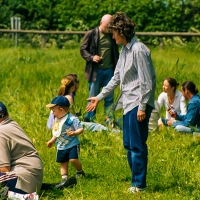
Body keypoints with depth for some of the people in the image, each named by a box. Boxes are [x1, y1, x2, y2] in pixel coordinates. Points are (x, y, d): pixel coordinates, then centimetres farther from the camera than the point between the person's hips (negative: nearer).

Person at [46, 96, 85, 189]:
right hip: (61, 147, 8)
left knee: (73, 159, -19)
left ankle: (80, 171, 8)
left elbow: (81, 129, -20)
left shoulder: (72, 119, -17)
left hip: (72, 144, -8)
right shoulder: (56, 120, 9)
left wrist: (74, 133, -36)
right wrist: (52, 141, 26)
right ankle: (64, 179, 13)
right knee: (63, 163, 8)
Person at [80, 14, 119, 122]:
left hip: (109, 70, 4)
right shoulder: (91, 34, -3)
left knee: (109, 98, 6)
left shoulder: (112, 35, 10)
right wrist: (91, 57, -17)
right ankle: (89, 120, 8)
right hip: (95, 71, -4)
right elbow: (83, 49, 0)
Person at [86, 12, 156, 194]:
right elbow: (117, 78, 22)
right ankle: (136, 181, 21)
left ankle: (139, 184, 0)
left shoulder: (139, 50, -15)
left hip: (139, 104, -10)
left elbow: (146, 81, -18)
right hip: (128, 103, 10)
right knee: (129, 144, 13)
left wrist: (142, 107, -19)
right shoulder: (125, 50, 14)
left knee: (137, 145, -6)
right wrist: (99, 97, 23)